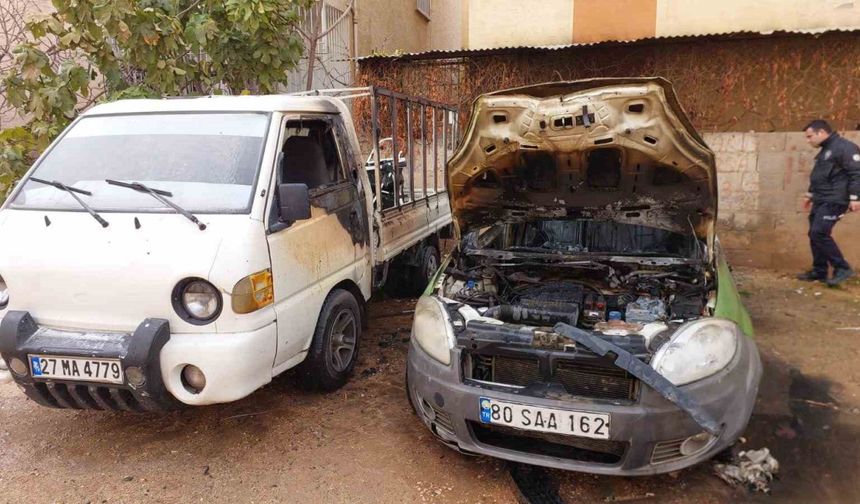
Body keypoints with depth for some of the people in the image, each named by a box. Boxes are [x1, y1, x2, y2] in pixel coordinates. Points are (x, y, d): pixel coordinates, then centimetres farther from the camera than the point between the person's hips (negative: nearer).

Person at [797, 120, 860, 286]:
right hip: (820, 201, 10)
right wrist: (810, 195, 30)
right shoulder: (825, 151, 18)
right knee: (814, 234, 9)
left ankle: (842, 268, -6)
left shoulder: (844, 147, -13)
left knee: (819, 233, -16)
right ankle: (819, 271, 17)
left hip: (834, 201, -10)